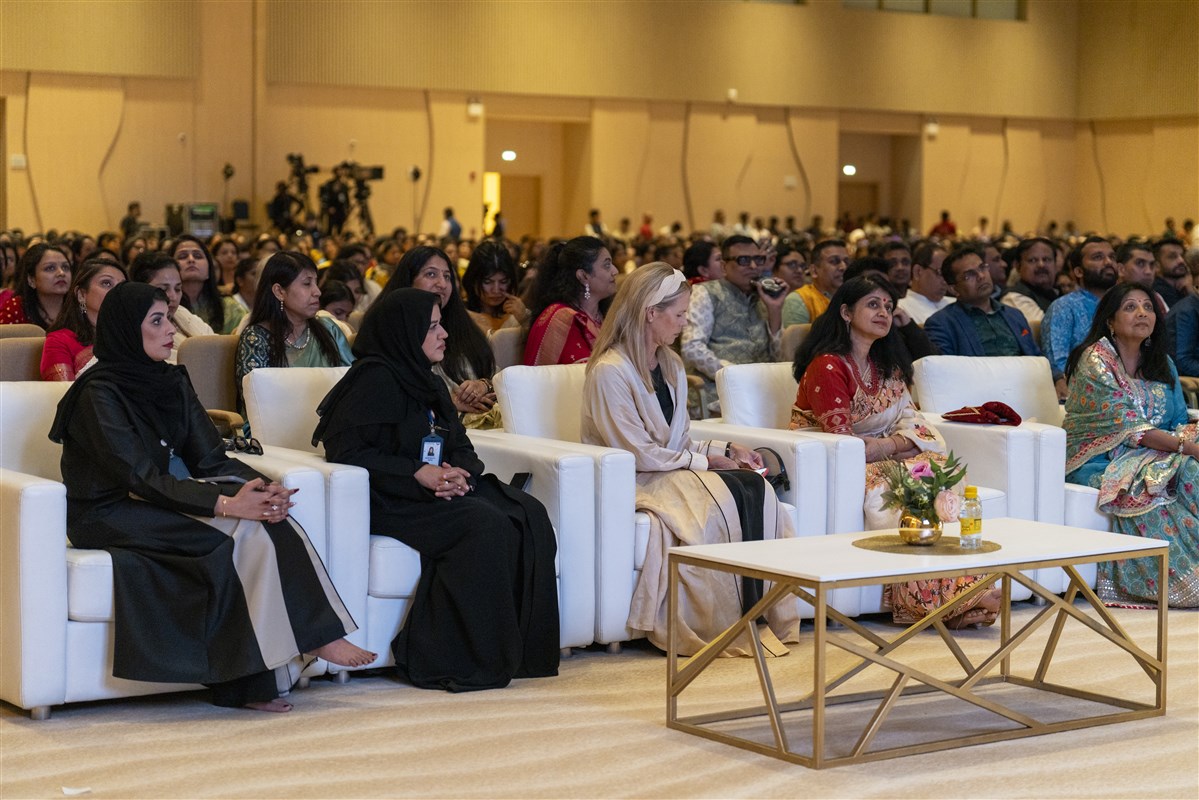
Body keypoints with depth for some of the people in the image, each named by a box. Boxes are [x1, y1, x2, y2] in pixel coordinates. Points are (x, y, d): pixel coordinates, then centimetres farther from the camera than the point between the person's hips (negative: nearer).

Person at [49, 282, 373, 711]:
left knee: (269, 521, -20)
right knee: (240, 535, -27)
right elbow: (141, 478, -23)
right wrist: (226, 503, -31)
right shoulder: (100, 394, -15)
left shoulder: (172, 382, 9)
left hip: (169, 498, 7)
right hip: (113, 515, -7)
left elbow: (210, 458, 3)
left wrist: (258, 487, -18)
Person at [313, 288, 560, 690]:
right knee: (484, 524, -31)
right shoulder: (375, 379, -8)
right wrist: (416, 474, -20)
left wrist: (458, 473, -8)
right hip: (389, 503, -8)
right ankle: (472, 661, -26)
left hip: (438, 489, 8)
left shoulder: (430, 383, 20)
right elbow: (345, 449, -16)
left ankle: (522, 652, -17)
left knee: (528, 514, -16)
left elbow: (462, 447, 17)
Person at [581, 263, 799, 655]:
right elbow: (638, 453, -17)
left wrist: (725, 449, -1)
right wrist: (705, 461, -13)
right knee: (723, 501, -31)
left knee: (755, 487, -20)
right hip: (636, 481, -8)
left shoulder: (671, 366, 16)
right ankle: (724, 626, -22)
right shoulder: (609, 372, -14)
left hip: (676, 468, 8)